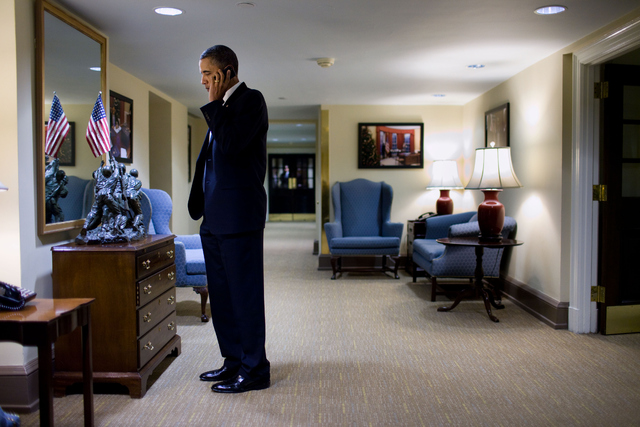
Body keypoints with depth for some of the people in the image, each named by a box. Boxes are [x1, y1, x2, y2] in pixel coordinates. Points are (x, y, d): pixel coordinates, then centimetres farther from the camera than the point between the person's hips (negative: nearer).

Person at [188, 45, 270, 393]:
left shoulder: (251, 100, -6)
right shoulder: (221, 108, 20)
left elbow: (230, 144, -21)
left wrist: (214, 103, -9)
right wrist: (197, 204, 20)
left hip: (239, 214, -9)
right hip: (214, 217, 10)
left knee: (244, 293, -3)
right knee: (221, 294, 14)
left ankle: (255, 370, 8)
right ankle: (233, 361, 27)